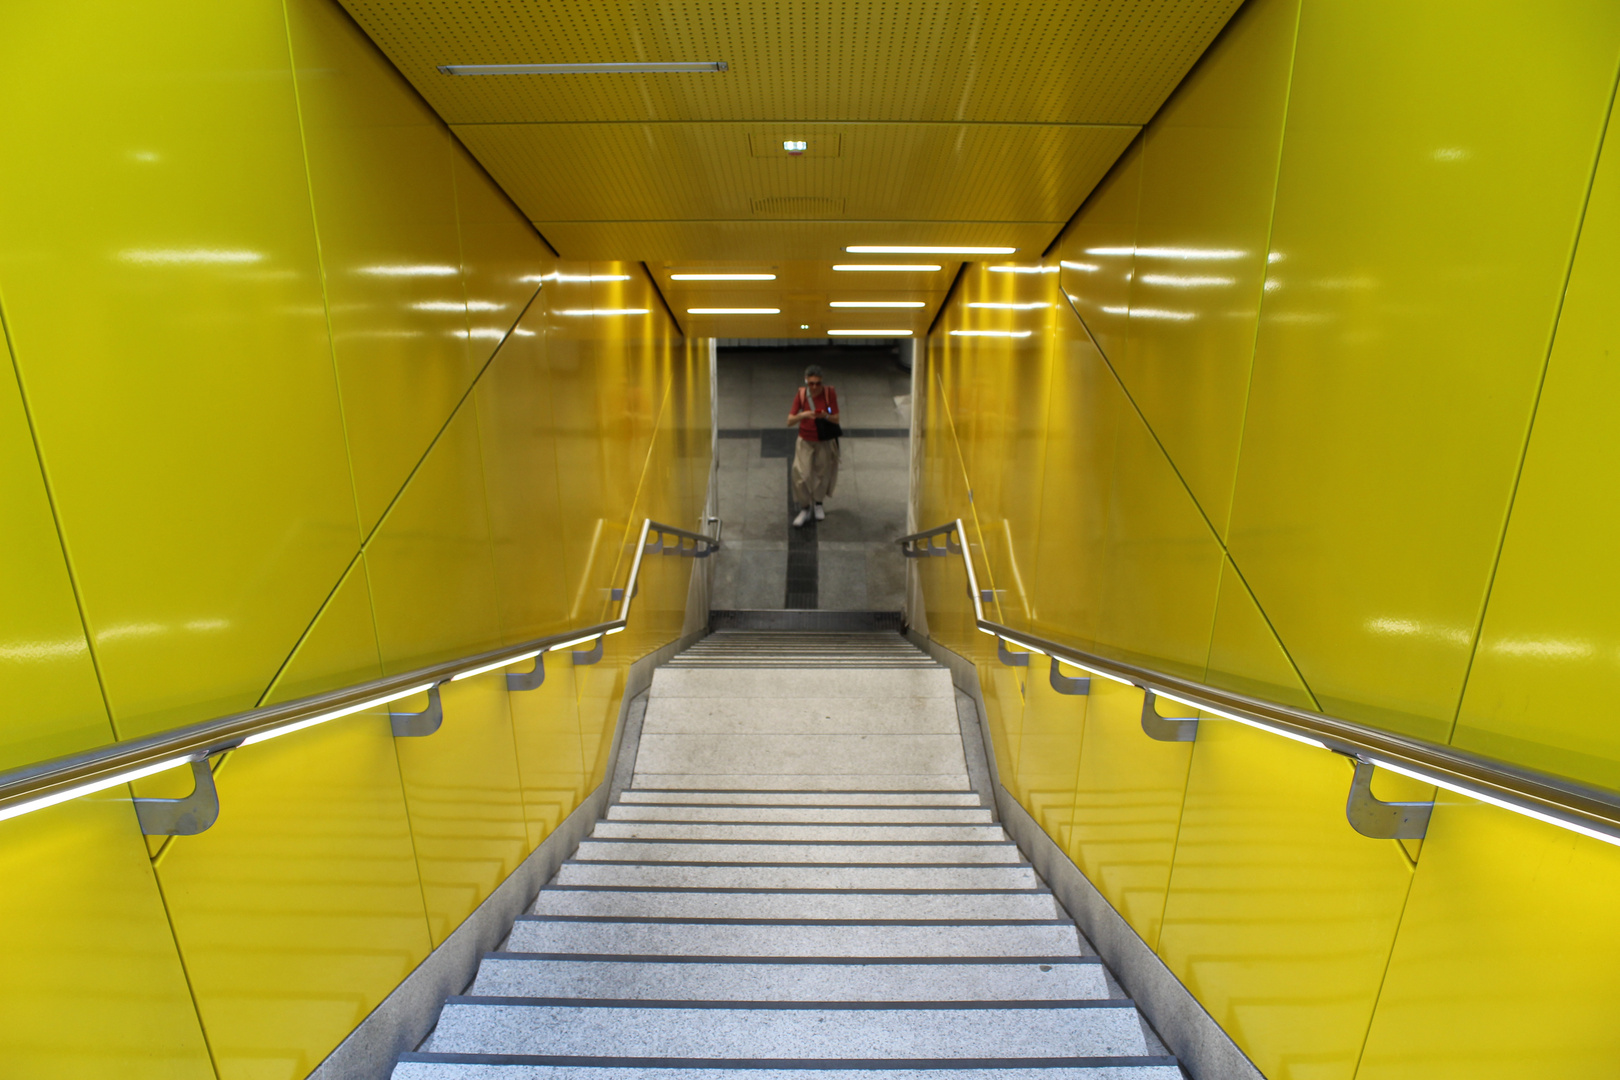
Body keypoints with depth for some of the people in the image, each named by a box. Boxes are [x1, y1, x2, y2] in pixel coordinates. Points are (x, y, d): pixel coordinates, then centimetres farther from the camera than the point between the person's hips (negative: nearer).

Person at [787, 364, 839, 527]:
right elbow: (789, 421, -14)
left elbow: (836, 419, -9)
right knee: (801, 474, -10)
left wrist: (826, 416, -31)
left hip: (825, 441, 0)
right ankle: (805, 509, 10)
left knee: (823, 473, 11)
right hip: (805, 441, 0)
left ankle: (817, 502, 39)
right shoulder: (801, 394, -12)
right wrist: (803, 415, -33)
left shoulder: (830, 393, -13)